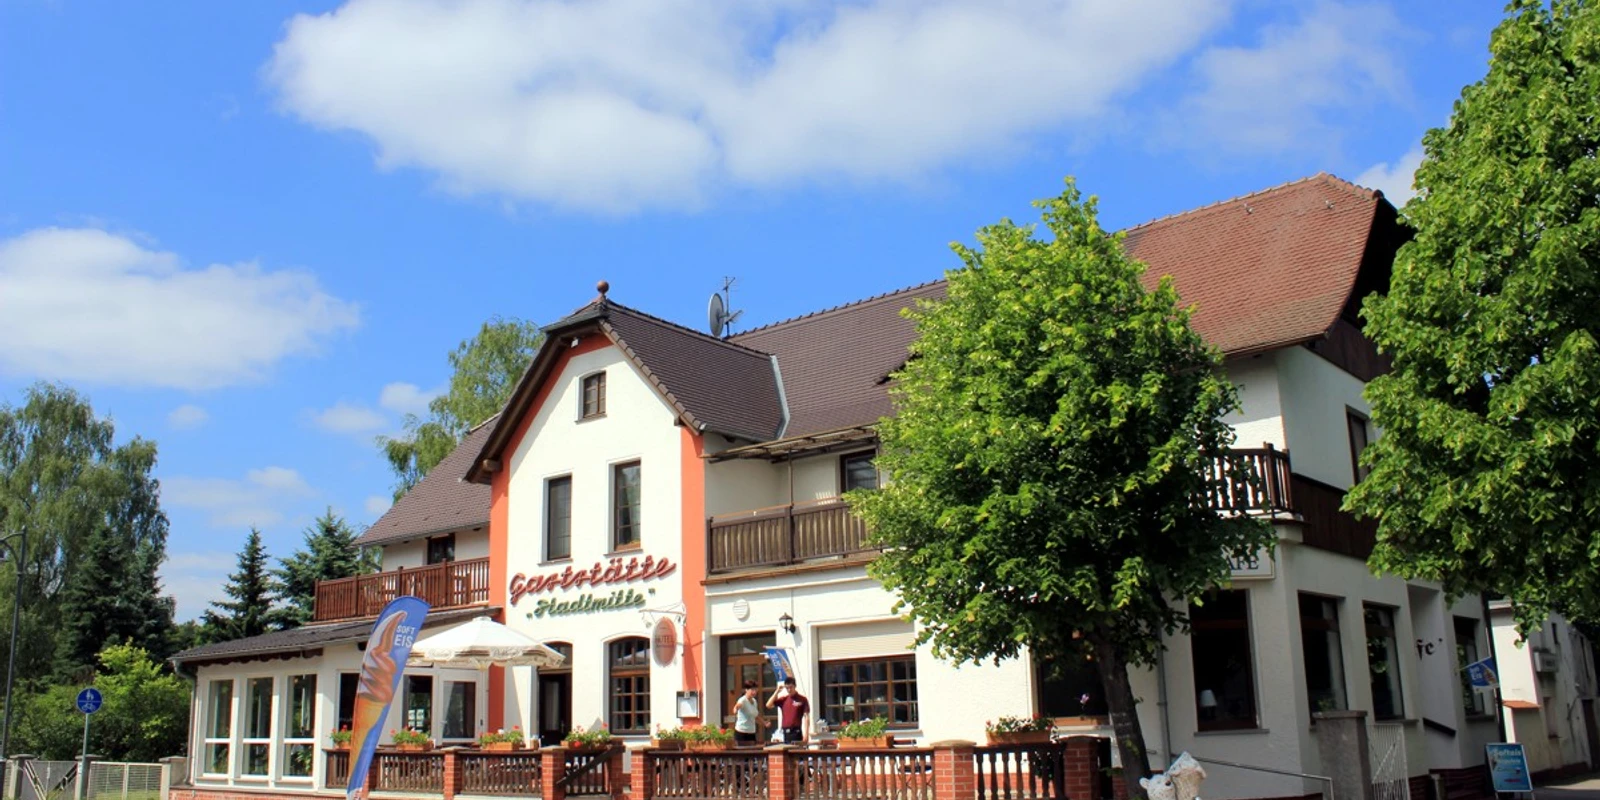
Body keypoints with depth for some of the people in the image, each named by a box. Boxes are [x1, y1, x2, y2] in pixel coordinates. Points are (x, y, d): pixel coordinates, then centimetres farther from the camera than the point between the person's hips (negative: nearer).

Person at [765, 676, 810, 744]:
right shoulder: (783, 699, 10)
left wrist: (806, 734, -10)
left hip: (797, 732, -4)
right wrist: (777, 691, -1)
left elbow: (806, 717, -3)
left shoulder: (802, 700, -1)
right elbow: (768, 705, 3)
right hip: (785, 733, 4)